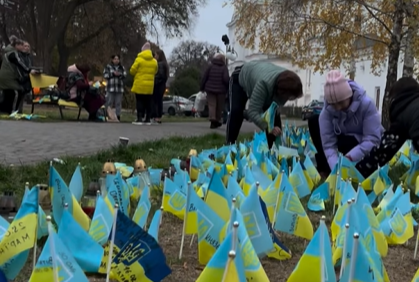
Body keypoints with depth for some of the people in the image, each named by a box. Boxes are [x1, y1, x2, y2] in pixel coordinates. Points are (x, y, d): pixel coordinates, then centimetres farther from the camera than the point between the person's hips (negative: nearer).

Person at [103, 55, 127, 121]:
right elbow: (105, 75, -2)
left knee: (118, 103, 3)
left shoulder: (122, 67, 14)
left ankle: (118, 115, 7)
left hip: (119, 88, 2)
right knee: (109, 103, -3)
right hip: (110, 87, -2)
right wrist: (113, 73, -10)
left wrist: (120, 74, -12)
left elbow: (125, 75, 6)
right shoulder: (108, 67, 6)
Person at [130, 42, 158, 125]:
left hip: (139, 85, -4)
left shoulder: (139, 59, -7)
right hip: (150, 85, 4)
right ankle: (148, 119, 11)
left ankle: (139, 119, -4)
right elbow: (155, 72, 10)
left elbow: (132, 71, -5)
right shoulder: (154, 61, 6)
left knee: (139, 102, 0)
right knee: (148, 102, 10)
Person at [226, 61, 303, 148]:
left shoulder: (287, 83, -30)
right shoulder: (265, 83, -49)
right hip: (240, 79, -6)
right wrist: (268, 127, -65)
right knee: (236, 112, -25)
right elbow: (252, 111, -51)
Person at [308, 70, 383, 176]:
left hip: (367, 148, -4)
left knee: (344, 143, -36)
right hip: (345, 138, 5)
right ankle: (323, 168, -6)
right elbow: (328, 143, -25)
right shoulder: (327, 110, -22)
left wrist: (350, 157, -44)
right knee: (314, 121, -11)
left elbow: (373, 139, -34)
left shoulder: (367, 104, -30)